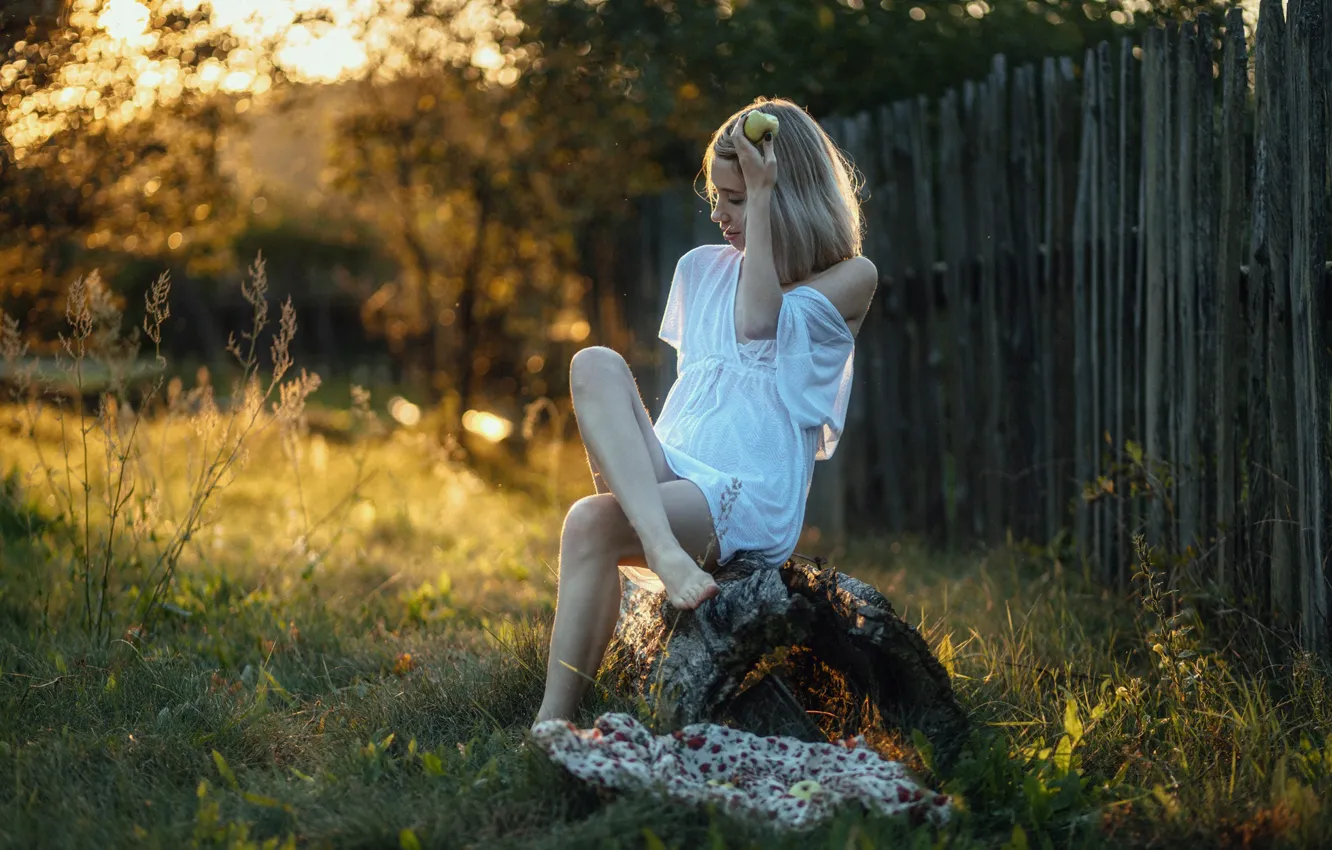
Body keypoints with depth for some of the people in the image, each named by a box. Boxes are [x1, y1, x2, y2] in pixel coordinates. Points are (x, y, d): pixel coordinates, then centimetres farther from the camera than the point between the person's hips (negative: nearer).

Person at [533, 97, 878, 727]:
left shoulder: (849, 279, 6)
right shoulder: (701, 269, 23)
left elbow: (756, 322, -9)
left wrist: (761, 197, -6)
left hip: (748, 500, -5)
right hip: (664, 473, 5)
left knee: (590, 524, -32)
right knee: (595, 364, -25)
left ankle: (551, 726, -30)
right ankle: (661, 547, -43)